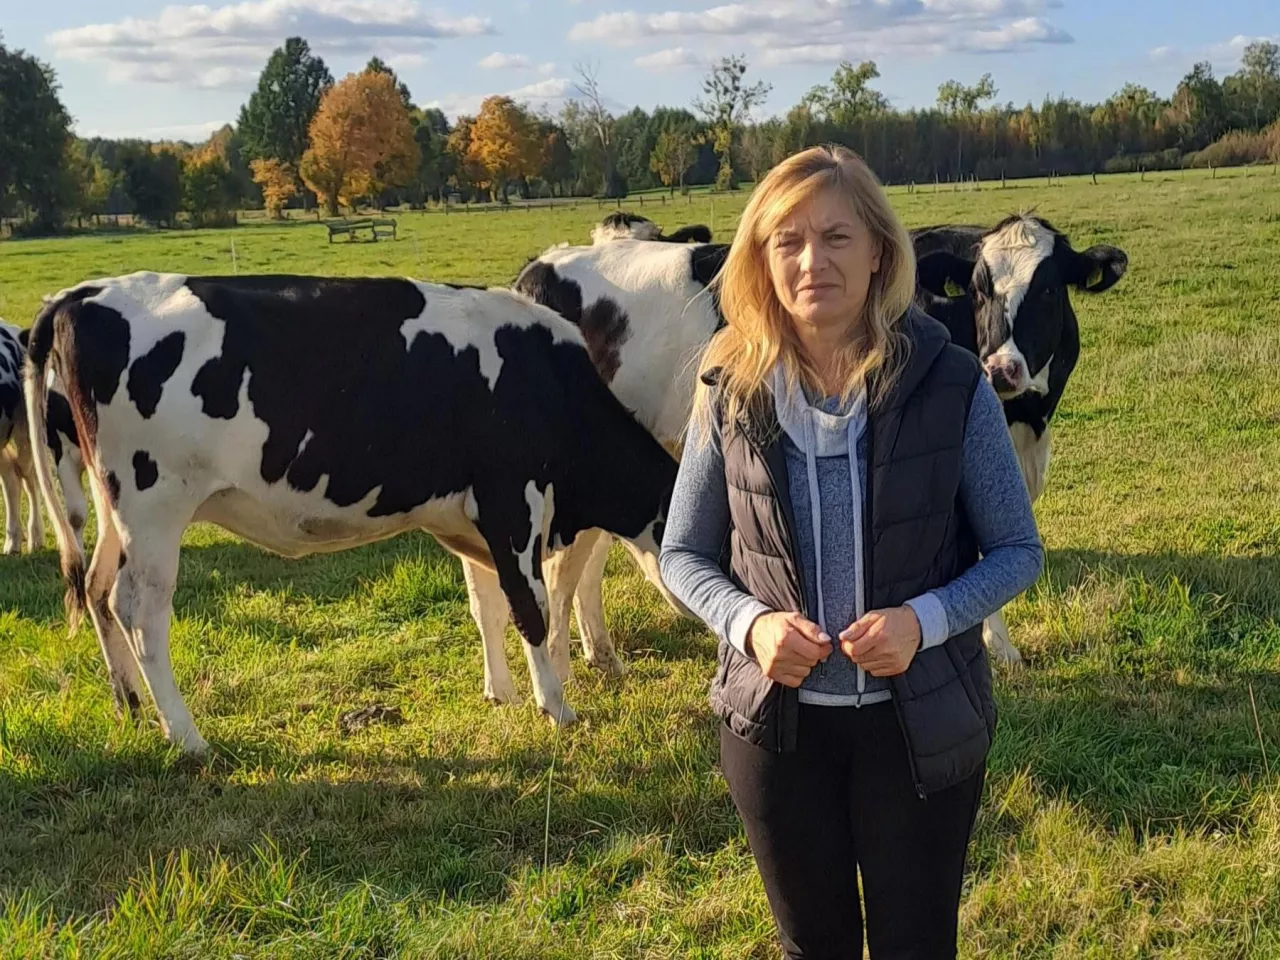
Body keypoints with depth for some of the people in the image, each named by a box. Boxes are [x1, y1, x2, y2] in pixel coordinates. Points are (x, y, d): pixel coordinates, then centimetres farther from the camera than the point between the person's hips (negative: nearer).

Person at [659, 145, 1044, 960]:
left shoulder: (951, 383, -12)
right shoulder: (730, 392, -7)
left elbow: (1017, 549, -4)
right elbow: (684, 554, 2)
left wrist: (925, 620, -22)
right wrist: (749, 623, -18)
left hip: (923, 724, -1)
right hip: (776, 723, 1)